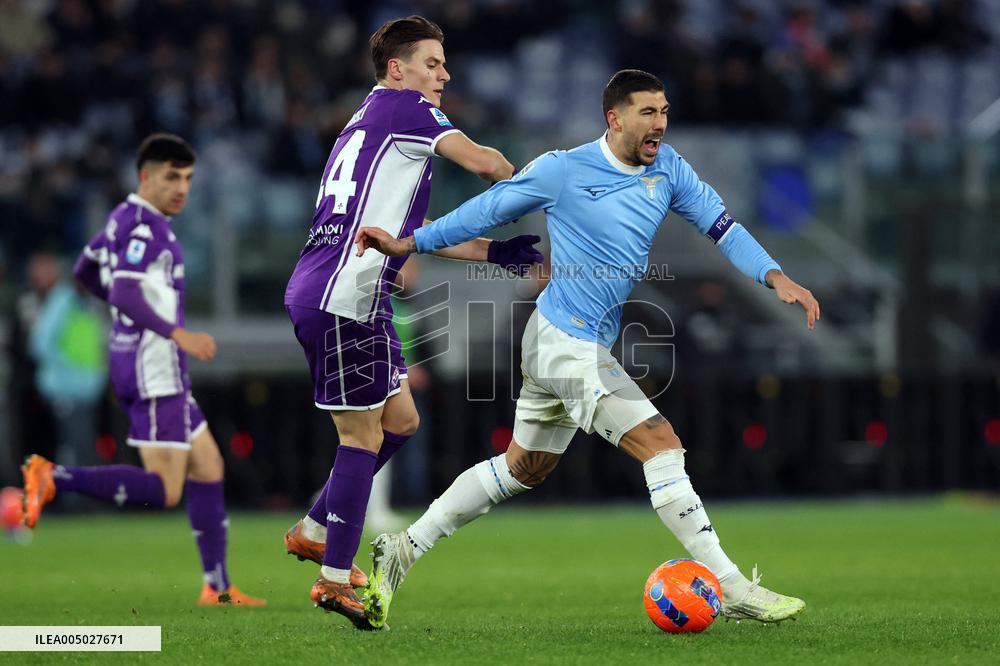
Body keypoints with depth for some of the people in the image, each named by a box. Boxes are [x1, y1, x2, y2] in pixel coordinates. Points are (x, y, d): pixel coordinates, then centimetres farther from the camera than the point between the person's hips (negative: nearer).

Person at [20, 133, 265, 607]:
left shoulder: (125, 219, 15)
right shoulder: (144, 225, -15)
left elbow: (84, 272, 28)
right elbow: (123, 293, -27)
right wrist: (176, 333, -33)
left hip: (137, 366, 11)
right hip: (154, 367, -11)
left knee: (208, 467, 12)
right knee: (163, 491, -14)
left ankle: (217, 588, 12)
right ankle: (54, 478, -17)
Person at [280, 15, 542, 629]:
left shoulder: (367, 125, 25)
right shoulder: (403, 107, -4)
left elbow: (416, 233, 27)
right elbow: (483, 162, -15)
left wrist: (498, 251, 21)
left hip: (315, 295, 10)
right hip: (344, 297, -10)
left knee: (400, 421, 17)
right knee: (363, 436, -4)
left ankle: (313, 531, 23)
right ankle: (335, 580, 0)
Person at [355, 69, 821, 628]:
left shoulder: (668, 168, 5)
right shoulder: (564, 170, -11)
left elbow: (722, 226, 4)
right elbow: (490, 209, 0)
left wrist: (776, 278, -11)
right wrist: (409, 244, 2)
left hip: (590, 347, 9)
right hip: (567, 343, -9)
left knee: (524, 469, 20)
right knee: (661, 444, -15)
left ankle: (404, 550, 30)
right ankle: (733, 590, -15)